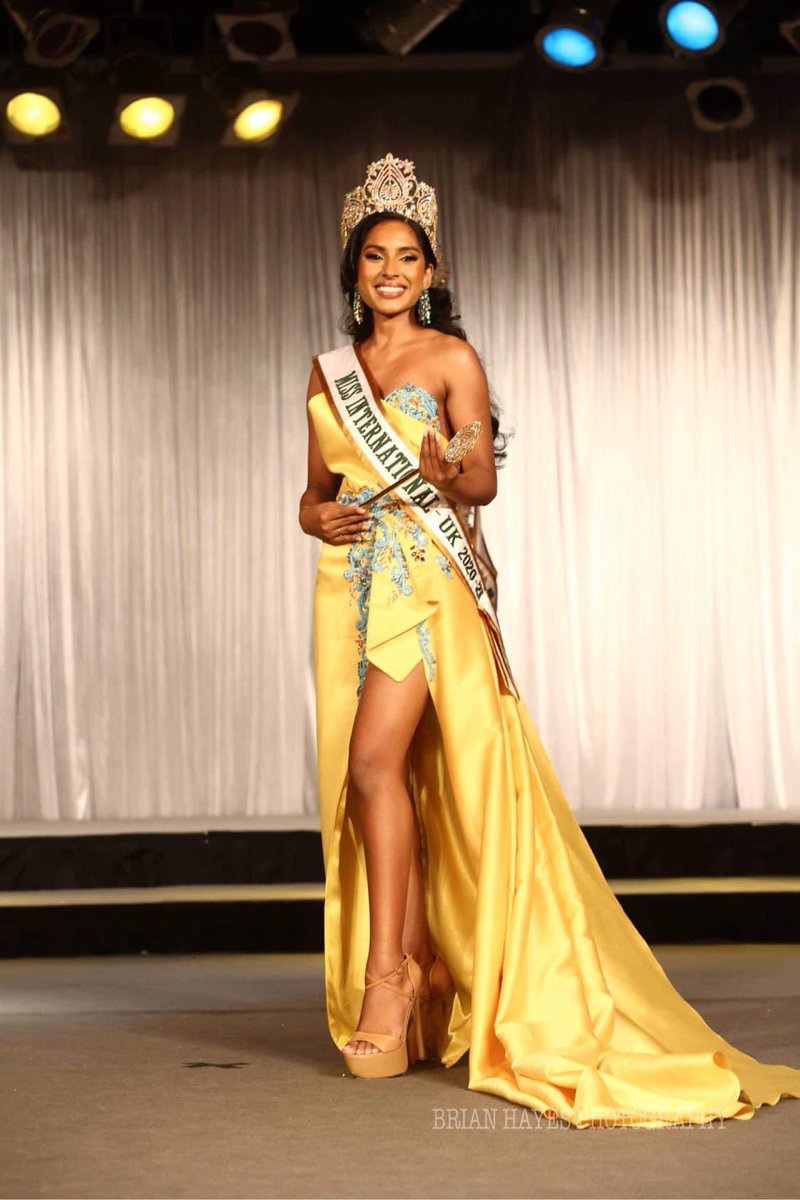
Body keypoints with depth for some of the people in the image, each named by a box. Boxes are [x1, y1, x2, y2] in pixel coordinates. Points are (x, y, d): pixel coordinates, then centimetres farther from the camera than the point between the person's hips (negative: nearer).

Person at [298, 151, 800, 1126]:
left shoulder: (451, 359, 2)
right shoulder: (329, 370, 16)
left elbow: (484, 479, -5)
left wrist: (446, 473, -27)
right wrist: (319, 516, -4)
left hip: (428, 577, -5)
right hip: (351, 584, 5)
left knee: (375, 760, -19)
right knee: (363, 774, 3)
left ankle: (387, 972, -14)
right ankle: (426, 967, 13)